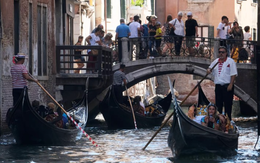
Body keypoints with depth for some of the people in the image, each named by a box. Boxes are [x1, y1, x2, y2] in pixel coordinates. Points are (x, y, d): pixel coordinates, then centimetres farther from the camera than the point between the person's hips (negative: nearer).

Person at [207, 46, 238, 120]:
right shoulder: (216, 61, 14)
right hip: (218, 86, 5)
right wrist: (208, 70, 0)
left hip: (227, 86, -5)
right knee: (218, 104, 9)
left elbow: (233, 74, -8)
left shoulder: (230, 61, -4)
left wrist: (231, 85, -16)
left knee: (227, 104, -4)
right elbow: (211, 68, 26)